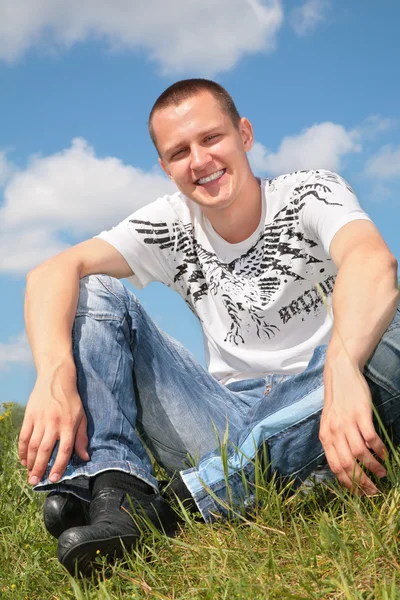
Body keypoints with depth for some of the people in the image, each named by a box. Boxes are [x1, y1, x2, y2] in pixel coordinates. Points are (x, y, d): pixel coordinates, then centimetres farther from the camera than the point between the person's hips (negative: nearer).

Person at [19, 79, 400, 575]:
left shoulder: (310, 194, -4)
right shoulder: (170, 226, 4)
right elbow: (53, 272, -11)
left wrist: (342, 369, -48)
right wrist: (55, 376, -32)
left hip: (310, 416, -2)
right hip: (227, 420, 3)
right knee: (93, 292, -6)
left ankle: (187, 500, -32)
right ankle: (115, 490, -28)